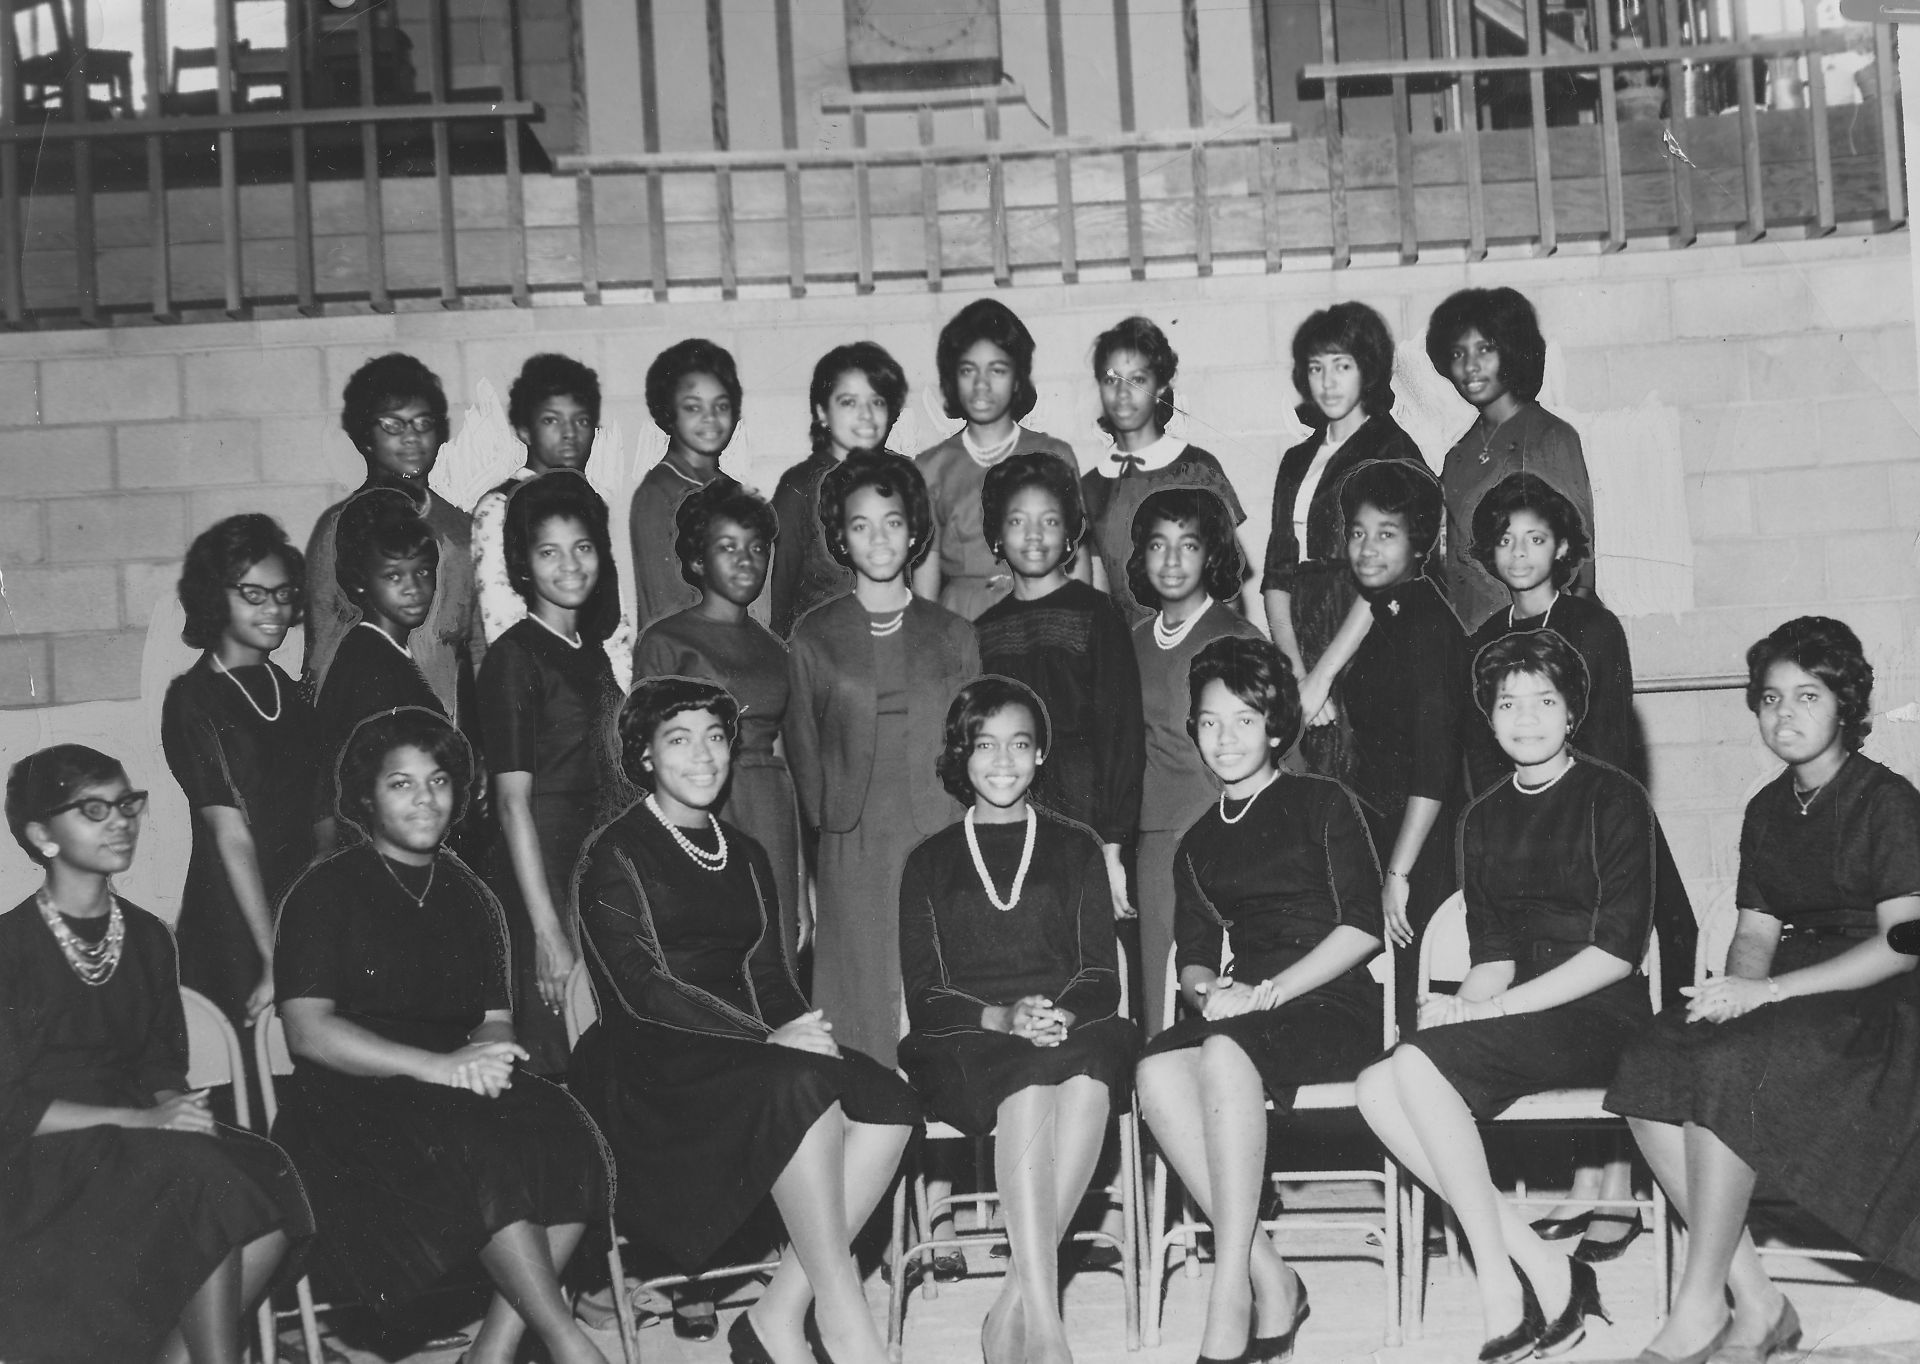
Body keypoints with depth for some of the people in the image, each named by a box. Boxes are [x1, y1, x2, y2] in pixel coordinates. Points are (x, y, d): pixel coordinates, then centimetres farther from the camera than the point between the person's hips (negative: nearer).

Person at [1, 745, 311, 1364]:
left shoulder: (146, 936, 13)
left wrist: (175, 1108, -11)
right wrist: (142, 1120, -20)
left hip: (136, 1146, 5)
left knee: (272, 1185, -23)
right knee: (206, 1180, -31)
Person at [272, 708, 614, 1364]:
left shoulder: (469, 897, 19)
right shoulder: (325, 891, 2)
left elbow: (496, 1021, 14)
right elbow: (308, 1030, -9)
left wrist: (486, 1058, -13)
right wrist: (439, 1066, -20)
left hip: (459, 1092, 5)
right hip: (349, 1108, -5)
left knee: (561, 1131, -26)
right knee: (481, 1145, -34)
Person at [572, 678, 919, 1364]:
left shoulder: (744, 856, 22)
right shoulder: (615, 853, 1)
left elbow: (769, 977, 17)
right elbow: (640, 986, -11)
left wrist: (809, 1027, -7)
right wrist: (766, 1039, -21)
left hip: (744, 1051, 6)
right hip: (651, 1065, -6)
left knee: (887, 1100, -21)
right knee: (801, 1087, -34)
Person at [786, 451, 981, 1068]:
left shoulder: (952, 634, 10)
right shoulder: (814, 637, 7)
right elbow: (803, 749, 10)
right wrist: (828, 824, 3)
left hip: (943, 843, 1)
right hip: (853, 857, -1)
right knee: (861, 1009, -1)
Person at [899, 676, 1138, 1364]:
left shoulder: (1076, 848, 20)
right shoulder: (930, 863, 17)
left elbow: (1103, 978, 10)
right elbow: (924, 997, 7)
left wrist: (1062, 1016, -13)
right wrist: (1001, 1018, -13)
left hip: (1074, 1029, 1)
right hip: (965, 1044, -1)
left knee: (1092, 1067, -36)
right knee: (1032, 1081, -36)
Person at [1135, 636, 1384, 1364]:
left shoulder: (1323, 804, 6)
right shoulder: (1199, 842, 22)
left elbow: (1363, 927, -5)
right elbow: (1193, 956, 19)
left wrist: (1266, 992, -14)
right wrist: (1207, 989, -6)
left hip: (1334, 1006, -5)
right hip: (1239, 1014, 5)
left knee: (1224, 1053, -36)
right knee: (1158, 1068, -29)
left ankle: (1229, 1295, -34)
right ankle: (1270, 1278, -24)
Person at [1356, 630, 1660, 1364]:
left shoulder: (1614, 798, -2)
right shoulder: (1484, 818, 17)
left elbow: (1618, 950, -10)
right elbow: (1493, 956, 14)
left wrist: (1491, 1009, -16)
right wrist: (1463, 1007, -10)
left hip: (1602, 1017, -6)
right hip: (1516, 1017, 6)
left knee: (1418, 1060, -28)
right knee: (1378, 1088, -22)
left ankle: (1502, 1287, -20)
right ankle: (1544, 1270, -19)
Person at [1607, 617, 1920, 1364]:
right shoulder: (1766, 811, 16)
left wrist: (1768, 991, -20)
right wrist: (1736, 987, -10)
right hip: (1787, 995, 6)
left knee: (1727, 1067, -34)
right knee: (1650, 1070, -22)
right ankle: (1755, 1303, -17)